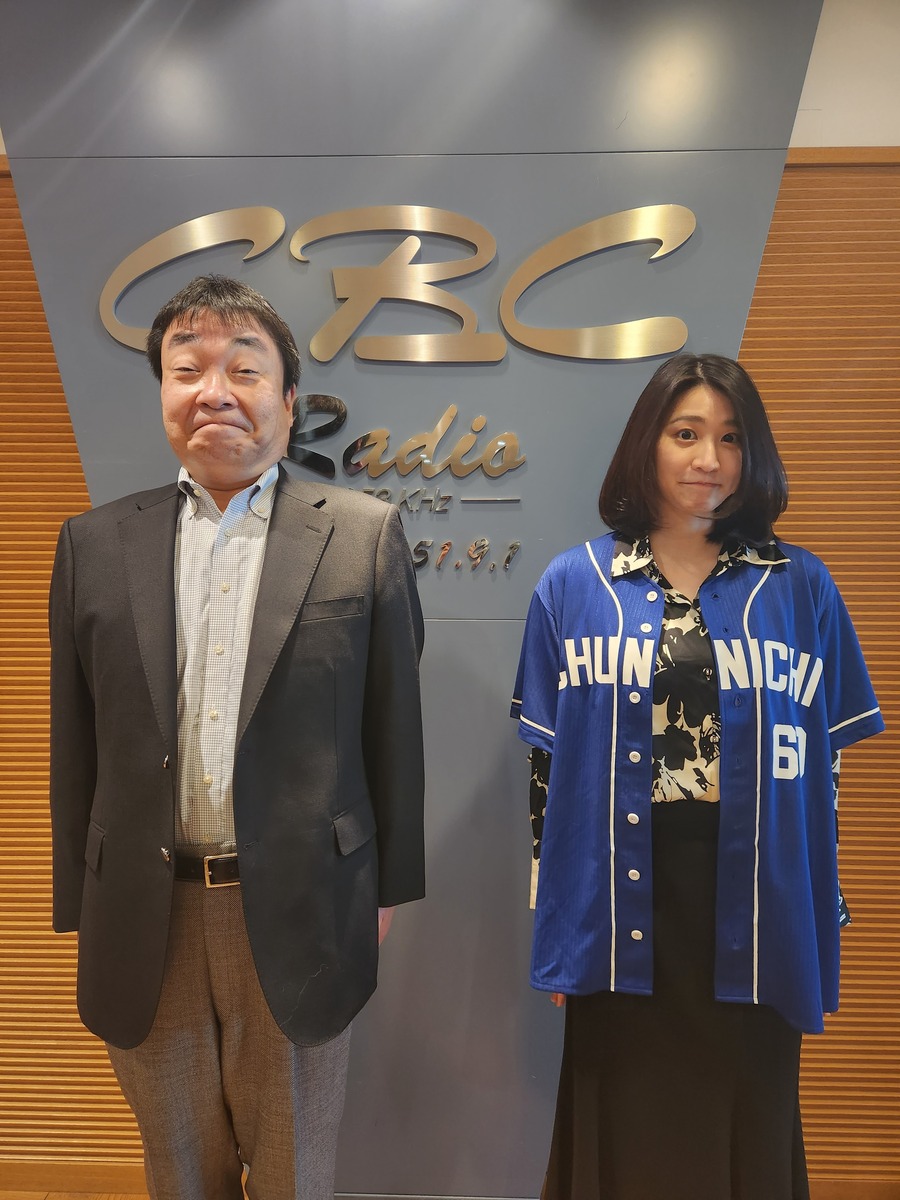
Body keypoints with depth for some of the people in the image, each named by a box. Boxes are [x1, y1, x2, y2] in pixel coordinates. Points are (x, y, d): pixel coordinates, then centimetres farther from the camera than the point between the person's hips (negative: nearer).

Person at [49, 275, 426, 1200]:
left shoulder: (364, 535, -5)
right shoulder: (94, 543, 1)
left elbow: (392, 725, -2)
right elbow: (75, 745, 4)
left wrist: (389, 886, 2)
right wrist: (82, 913, 6)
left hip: (299, 915, -2)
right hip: (144, 921, 2)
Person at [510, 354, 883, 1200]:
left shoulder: (800, 587, 1)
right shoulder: (573, 585, -1)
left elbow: (823, 765, 4)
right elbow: (547, 764, 1)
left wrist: (825, 928, 4)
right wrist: (553, 930, 1)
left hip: (754, 921, 1)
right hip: (621, 921, 0)